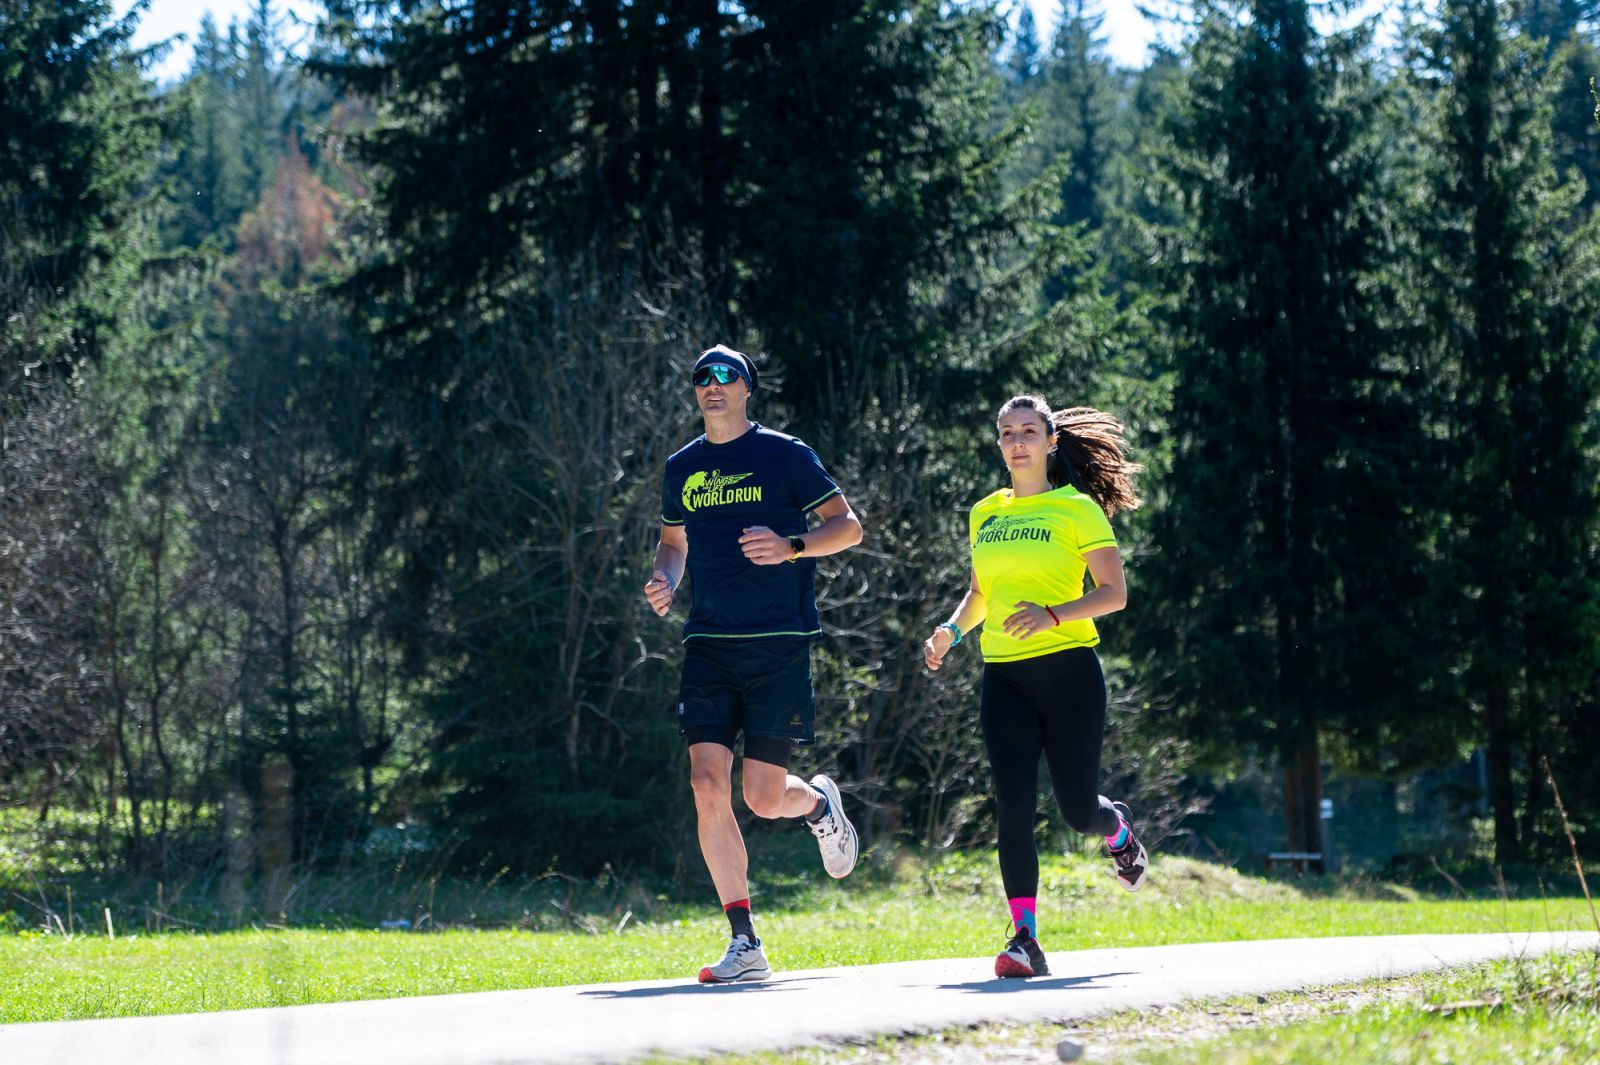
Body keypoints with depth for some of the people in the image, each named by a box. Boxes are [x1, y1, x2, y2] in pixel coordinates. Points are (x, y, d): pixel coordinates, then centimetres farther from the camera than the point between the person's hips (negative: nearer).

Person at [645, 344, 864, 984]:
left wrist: (791, 546, -17)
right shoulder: (681, 469, 14)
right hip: (708, 644, 4)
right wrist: (663, 582, 6)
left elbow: (848, 527, 1)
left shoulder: (785, 455, 1)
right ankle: (744, 945, -3)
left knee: (763, 798, -7)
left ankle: (820, 805, 32)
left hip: (778, 643, -4)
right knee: (708, 788, -9)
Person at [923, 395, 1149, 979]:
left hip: (1068, 669, -3)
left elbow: (1114, 592, -5)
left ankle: (1119, 828, 41)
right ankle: (1025, 940, -11)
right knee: (1013, 805, -11)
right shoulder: (985, 513, 13)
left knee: (1078, 809, 3)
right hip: (1004, 676, 3)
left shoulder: (1077, 509, -2)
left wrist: (1053, 614, -20)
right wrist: (953, 630, 6)